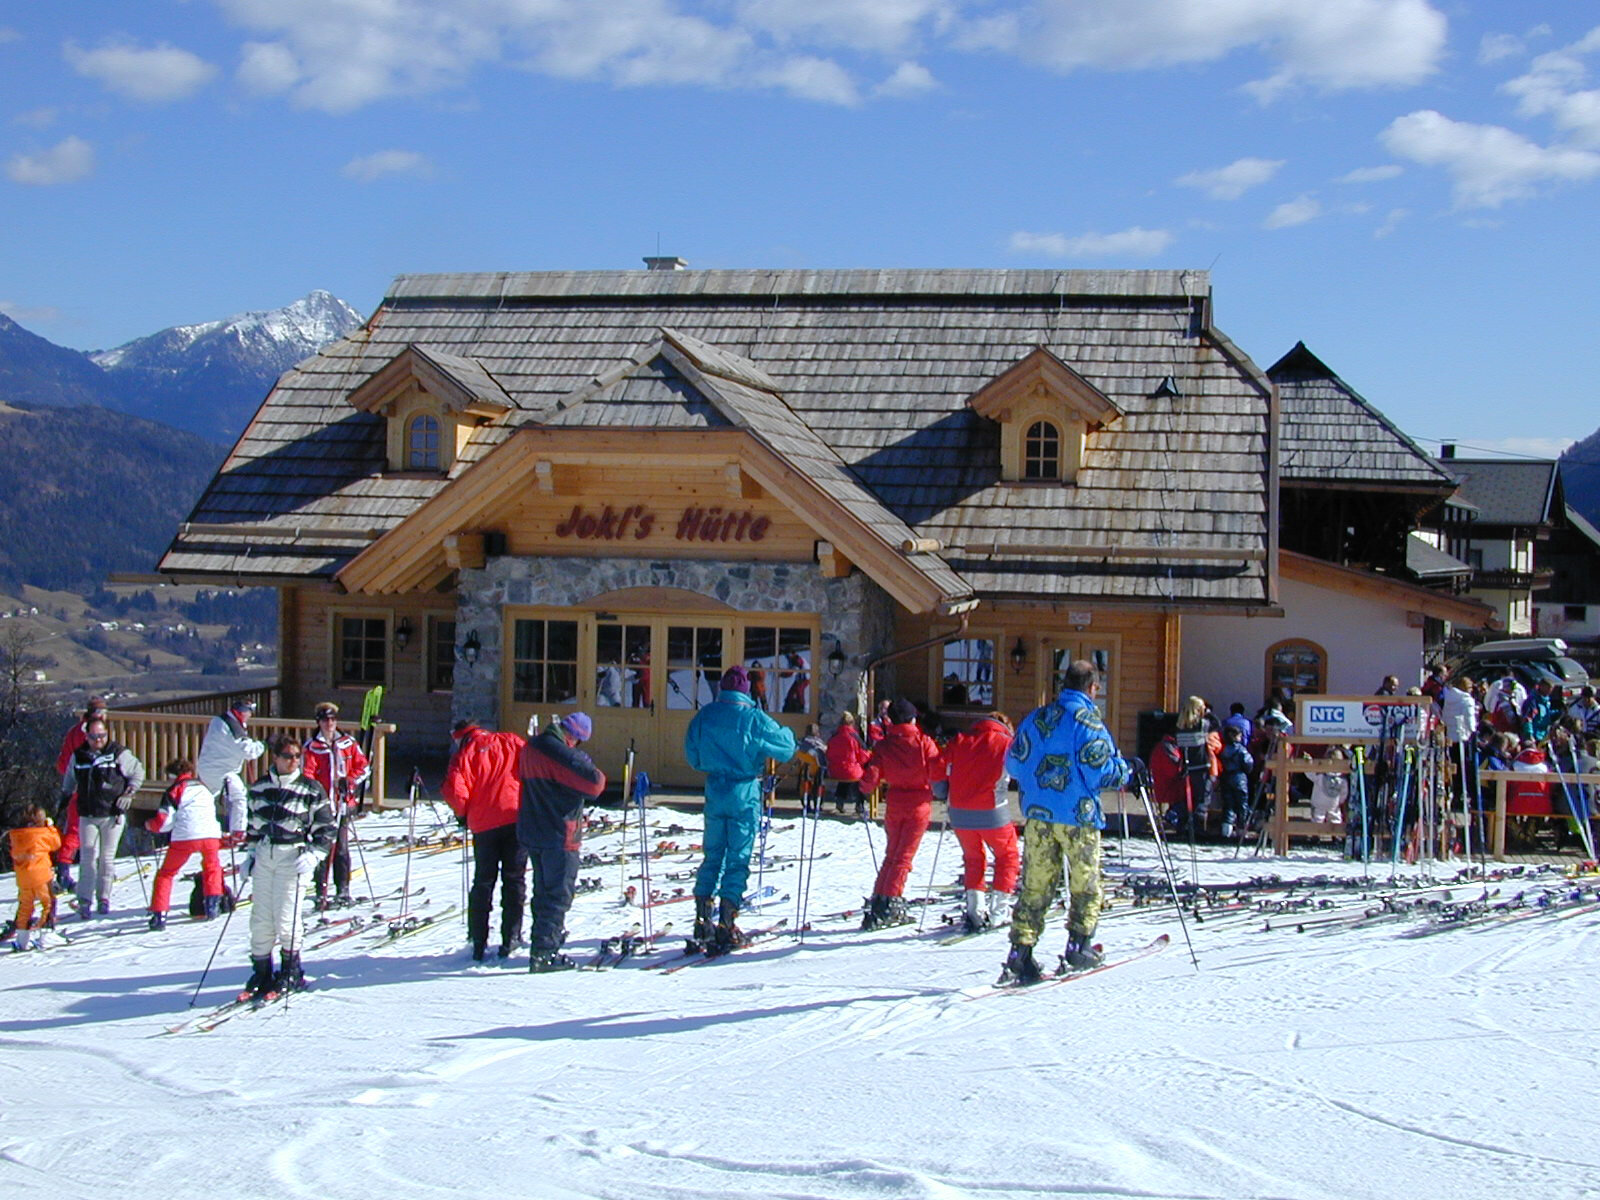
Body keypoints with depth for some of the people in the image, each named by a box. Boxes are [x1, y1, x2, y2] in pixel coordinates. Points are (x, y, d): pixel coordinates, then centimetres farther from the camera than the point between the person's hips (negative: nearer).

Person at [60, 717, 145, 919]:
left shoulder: (118, 753, -3)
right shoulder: (78, 756, 6)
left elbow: (138, 772, 6)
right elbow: (69, 780, 23)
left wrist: (128, 793, -2)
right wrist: (65, 798, 21)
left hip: (112, 814, -2)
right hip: (87, 816, 2)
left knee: (107, 858, 4)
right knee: (88, 857, -5)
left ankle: (104, 898, 12)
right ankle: (85, 900, -6)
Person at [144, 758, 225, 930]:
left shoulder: (174, 790, 11)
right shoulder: (203, 787, 26)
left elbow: (163, 822, 6)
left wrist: (150, 825, 24)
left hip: (185, 837, -4)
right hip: (211, 835, 4)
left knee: (166, 873, 11)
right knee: (212, 867, 31)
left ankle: (159, 915, 2)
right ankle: (212, 904, 22)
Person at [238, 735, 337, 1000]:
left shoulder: (311, 789, -3)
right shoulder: (259, 788, 9)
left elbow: (327, 828, 0)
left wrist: (313, 855, -12)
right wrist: (249, 854, 15)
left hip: (293, 856, -4)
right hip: (264, 856, 4)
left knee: (285, 918, -7)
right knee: (260, 918, 4)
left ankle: (291, 973, 10)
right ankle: (261, 973, 15)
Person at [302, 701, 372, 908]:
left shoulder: (348, 743, 8)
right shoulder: (311, 747, -2)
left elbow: (363, 766, 12)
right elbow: (306, 776, -6)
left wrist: (350, 782, -4)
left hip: (344, 804, 3)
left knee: (342, 848, 8)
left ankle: (343, 891, 16)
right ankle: (321, 894, 0)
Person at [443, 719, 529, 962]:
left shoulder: (464, 754, 3)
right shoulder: (513, 742, 10)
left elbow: (455, 793, -8)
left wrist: (464, 814, 11)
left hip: (485, 825, -1)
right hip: (519, 820, 1)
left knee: (483, 882, 11)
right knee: (514, 880, 8)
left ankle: (478, 943, 10)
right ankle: (510, 940, 4)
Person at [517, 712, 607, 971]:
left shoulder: (530, 749, 9)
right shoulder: (561, 753, -20)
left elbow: (521, 778, 27)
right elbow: (594, 783, -23)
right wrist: (598, 775, 0)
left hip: (530, 832, 9)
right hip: (559, 836, -9)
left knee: (543, 892, 18)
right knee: (559, 895, -3)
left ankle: (543, 948, 25)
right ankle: (544, 953, -6)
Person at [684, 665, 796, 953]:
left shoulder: (704, 716, 1)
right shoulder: (754, 719, -11)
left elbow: (692, 757, 11)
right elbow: (786, 748, -3)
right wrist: (786, 733, 17)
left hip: (714, 793, 4)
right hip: (744, 794, -4)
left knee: (712, 857, 12)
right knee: (738, 860, 1)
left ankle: (702, 923, 8)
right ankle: (725, 926, -3)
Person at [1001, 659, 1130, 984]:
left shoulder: (1035, 718, 9)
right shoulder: (1087, 720, -10)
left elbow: (1013, 764, 13)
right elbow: (1100, 770, -15)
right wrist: (1126, 769, 3)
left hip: (1037, 815, 5)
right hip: (1077, 816, -5)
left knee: (1034, 885, 7)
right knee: (1086, 885, 11)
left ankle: (1020, 954, 1)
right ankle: (1078, 947, 10)